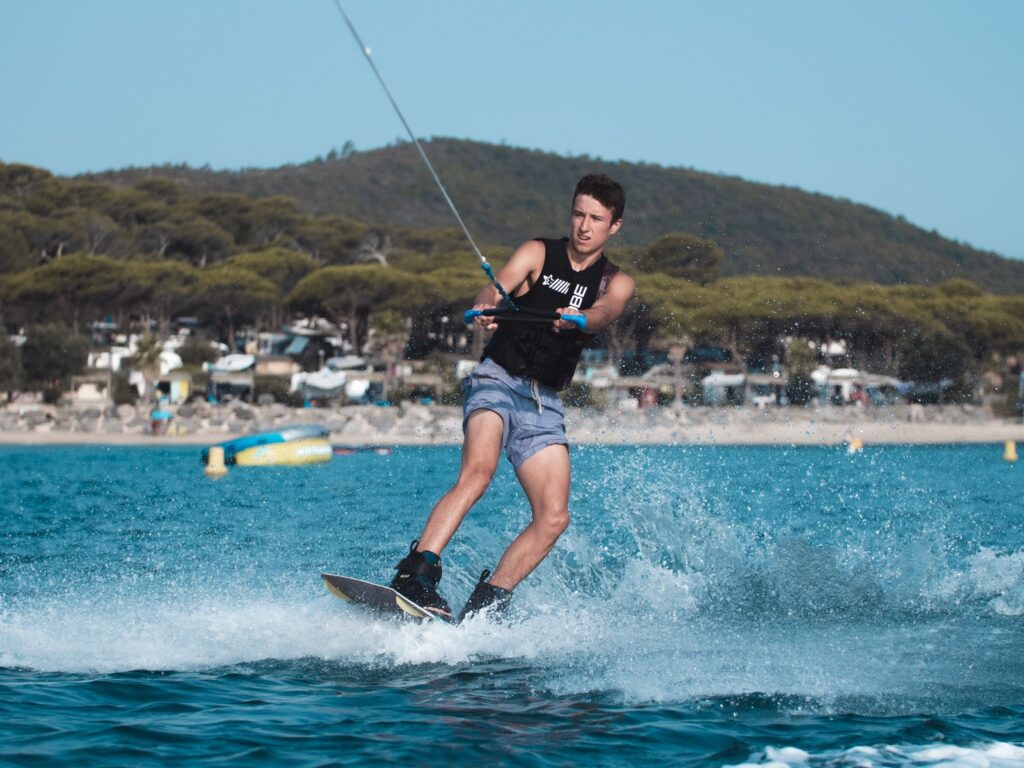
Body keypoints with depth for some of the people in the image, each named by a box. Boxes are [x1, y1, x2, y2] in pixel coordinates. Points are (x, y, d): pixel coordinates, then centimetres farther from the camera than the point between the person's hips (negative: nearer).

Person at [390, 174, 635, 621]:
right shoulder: (538, 254, 4)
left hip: (545, 404, 4)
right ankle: (415, 576, -40)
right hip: (498, 382, -4)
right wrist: (485, 308, -41)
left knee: (553, 518, -11)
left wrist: (578, 319, -39)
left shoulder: (615, 282, 10)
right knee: (477, 472, -31)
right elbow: (498, 286, -15)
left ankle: (485, 604, -4)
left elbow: (606, 312, -14)